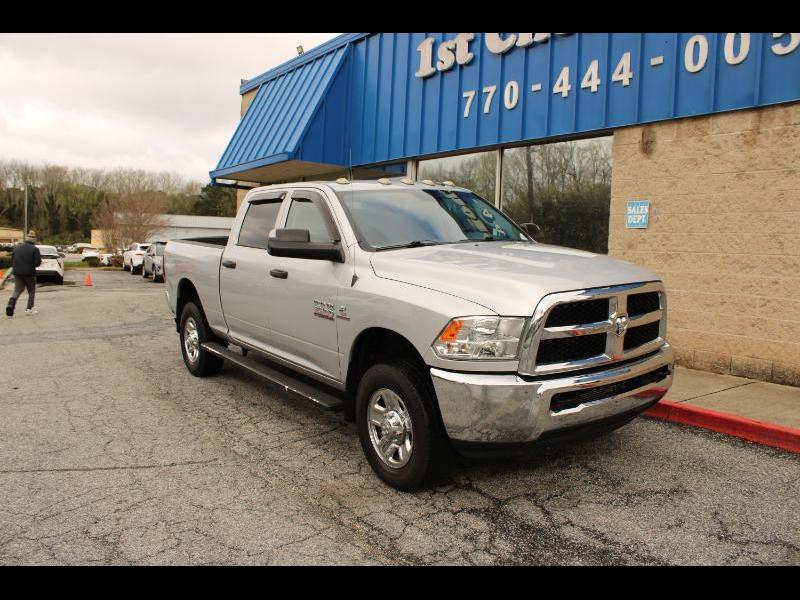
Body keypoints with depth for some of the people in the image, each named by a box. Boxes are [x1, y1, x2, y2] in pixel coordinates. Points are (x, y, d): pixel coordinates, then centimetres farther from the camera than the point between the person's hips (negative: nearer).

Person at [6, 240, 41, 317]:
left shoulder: (17, 248, 12)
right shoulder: (34, 249, -4)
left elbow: (12, 261, 12)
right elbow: (37, 262, -11)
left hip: (17, 273, 4)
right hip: (29, 273, -4)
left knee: (17, 291, 5)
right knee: (31, 291, 9)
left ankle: (11, 304, -19)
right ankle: (29, 309, 7)